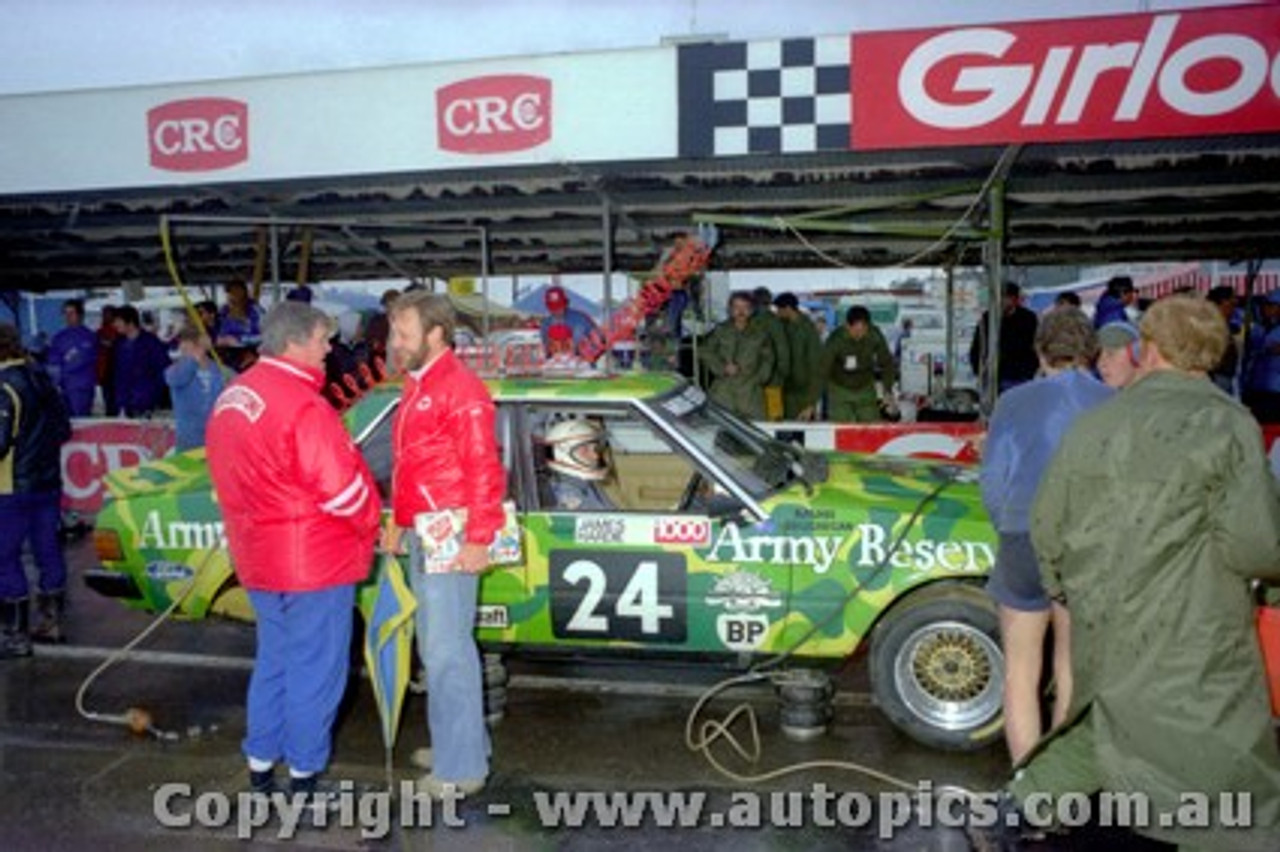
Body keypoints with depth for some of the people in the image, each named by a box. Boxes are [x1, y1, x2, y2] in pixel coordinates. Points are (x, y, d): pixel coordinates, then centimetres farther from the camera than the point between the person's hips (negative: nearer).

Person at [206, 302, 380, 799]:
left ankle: (260, 763, 31)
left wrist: (261, 527, 16)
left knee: (273, 660, 21)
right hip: (314, 561, -9)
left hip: (259, 557, 9)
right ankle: (304, 773, 17)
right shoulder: (301, 406, -23)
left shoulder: (233, 396, 6)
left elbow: (236, 477, 12)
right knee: (315, 669, 5)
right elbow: (341, 486, -21)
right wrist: (370, 525, -4)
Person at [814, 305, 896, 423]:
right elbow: (821, 371, -27)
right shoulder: (836, 340, -26)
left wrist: (888, 390, -16)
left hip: (866, 390, 3)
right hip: (840, 390, -3)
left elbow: (887, 363, -3)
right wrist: (811, 404, -32)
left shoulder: (875, 335, -17)